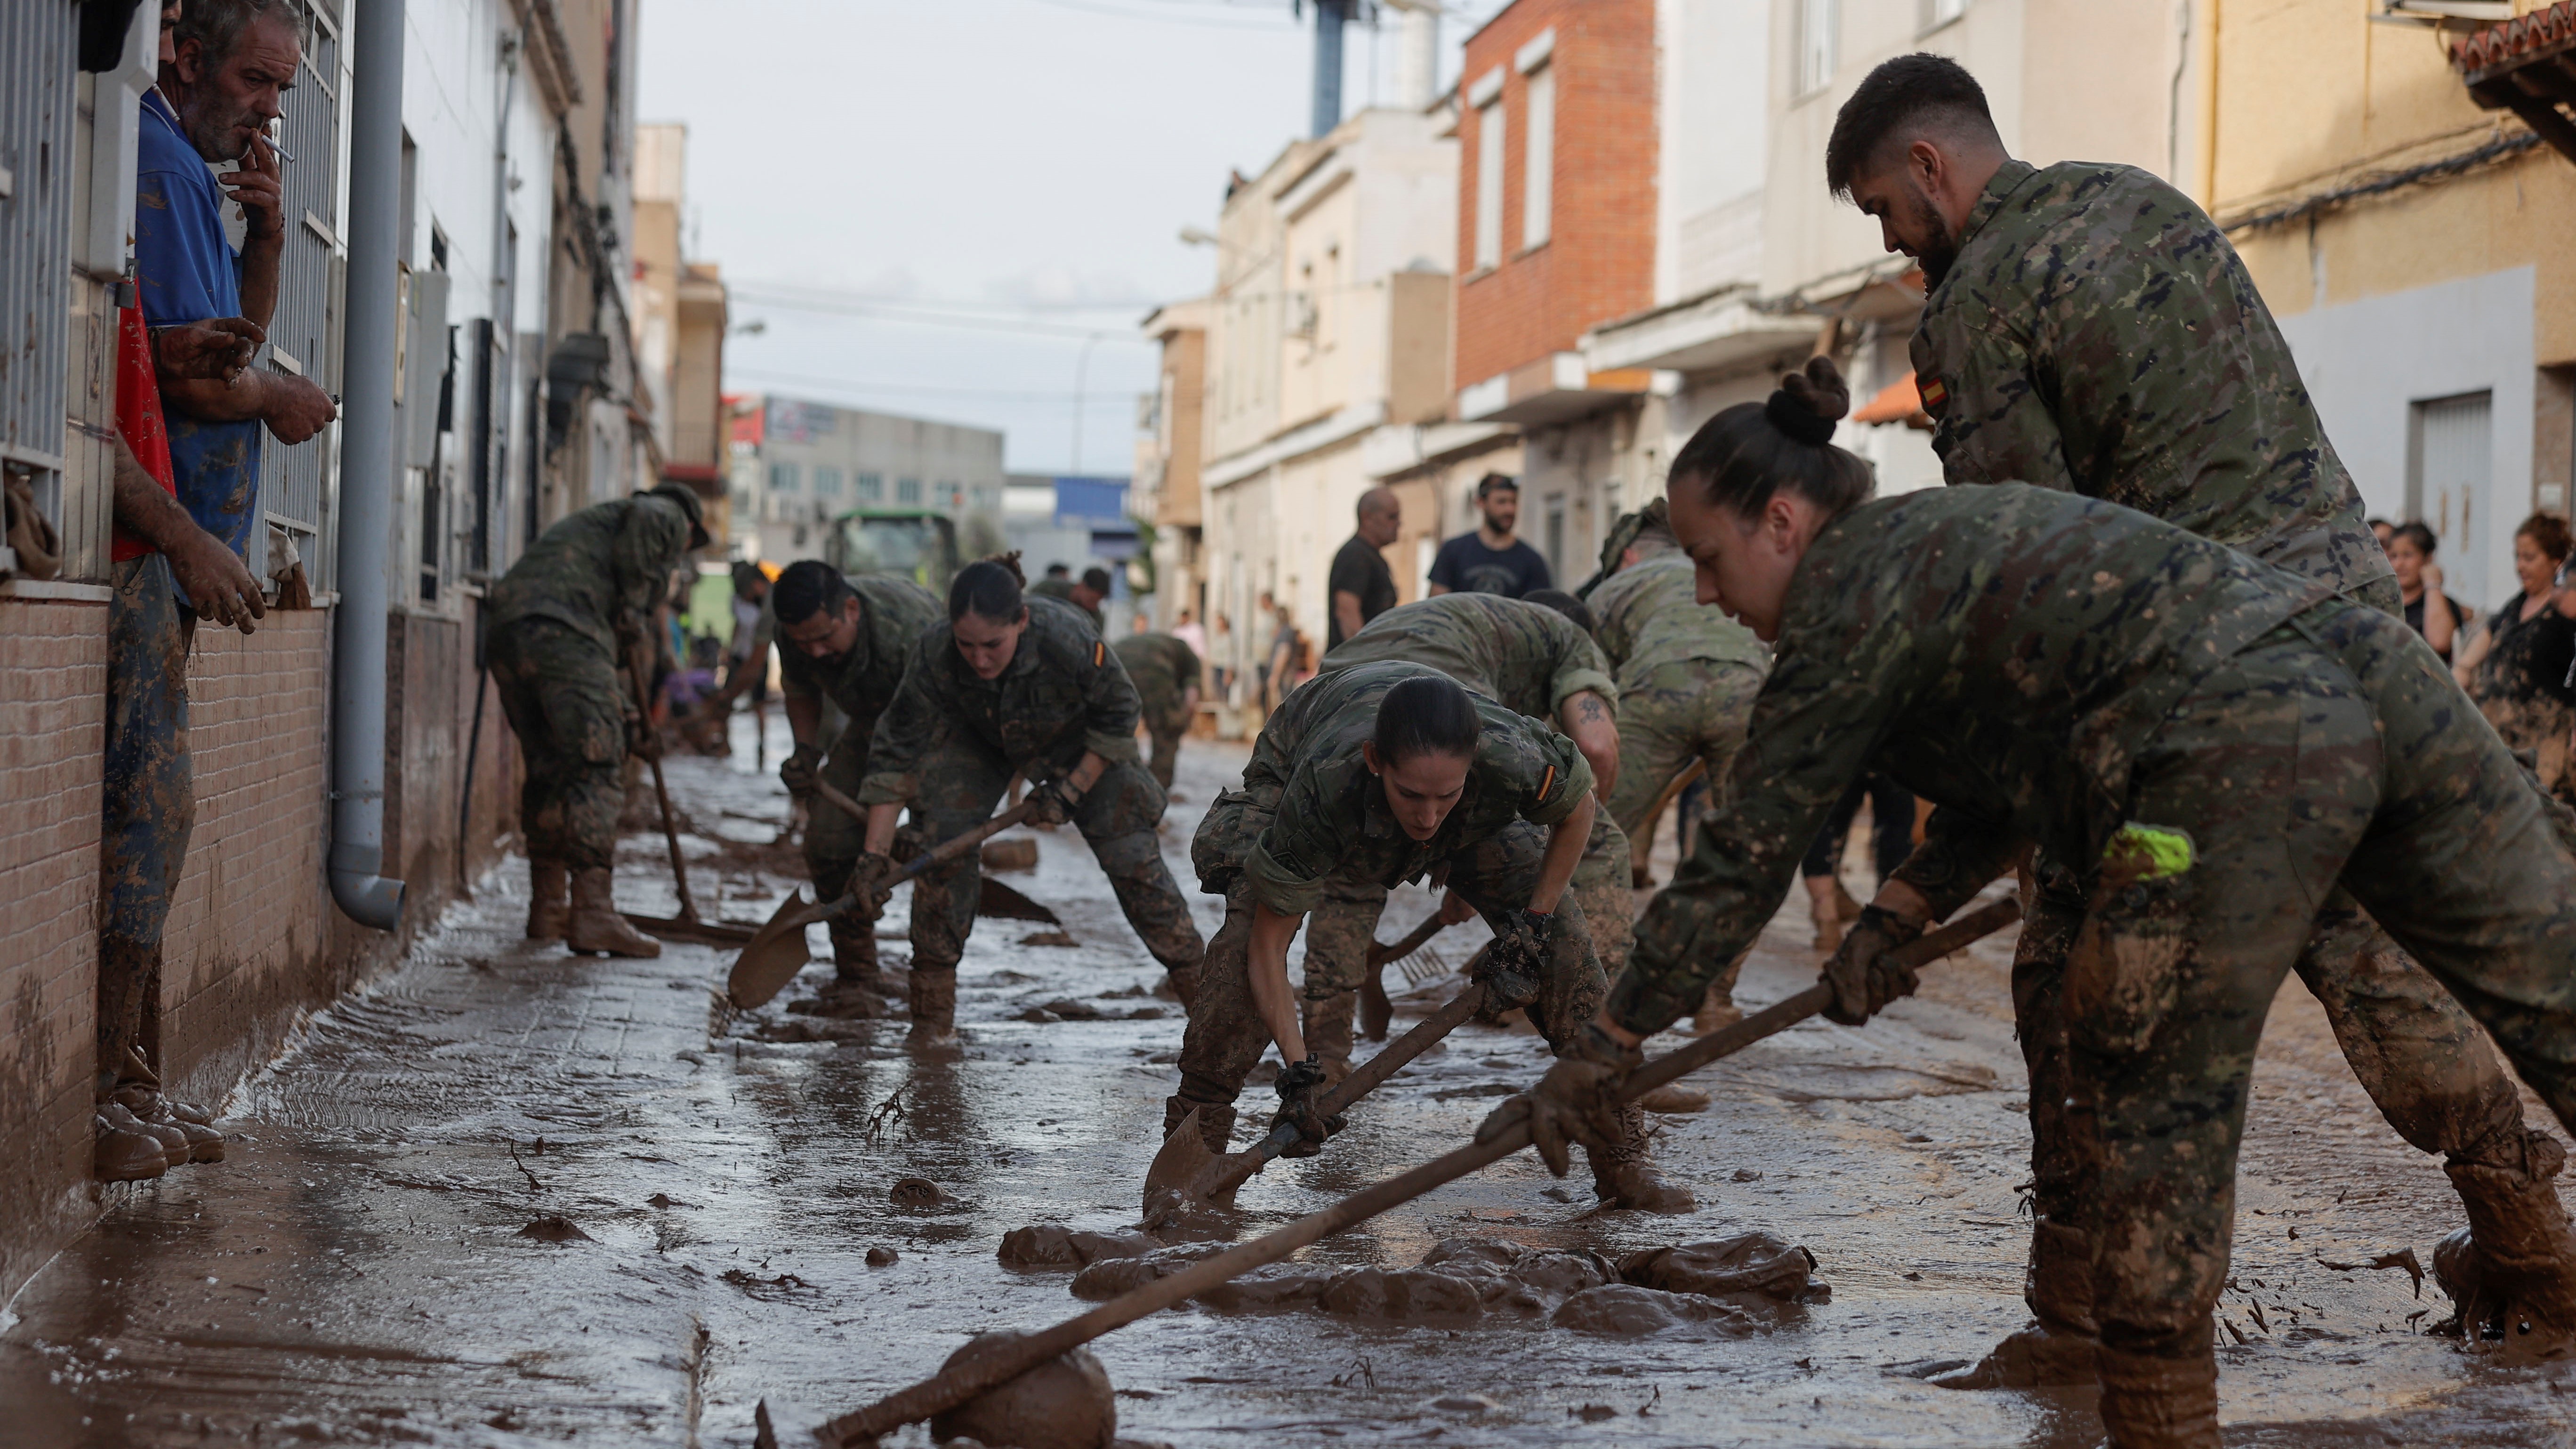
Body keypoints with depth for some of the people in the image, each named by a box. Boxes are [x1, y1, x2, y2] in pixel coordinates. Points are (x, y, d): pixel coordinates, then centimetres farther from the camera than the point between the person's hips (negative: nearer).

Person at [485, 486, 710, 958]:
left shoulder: (601, 519, 40)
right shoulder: (668, 516, 17)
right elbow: (647, 518, -11)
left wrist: (627, 715, 40)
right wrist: (635, 619, -3)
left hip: (504, 626, 8)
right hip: (560, 628, -8)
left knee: (549, 769, 17)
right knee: (595, 773, -6)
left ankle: (547, 910, 23)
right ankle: (592, 915, -11)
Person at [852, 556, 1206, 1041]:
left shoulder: (1069, 640, -41)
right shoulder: (933, 658, -35)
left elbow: (1118, 716, -21)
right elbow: (895, 754, -27)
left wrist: (1072, 791, -20)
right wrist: (875, 855, -30)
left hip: (1080, 743, -1)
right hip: (977, 741, 1)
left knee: (1131, 855, -7)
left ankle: (1195, 976, 8)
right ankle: (933, 1003, -2)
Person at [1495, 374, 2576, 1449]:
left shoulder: (1848, 603, 1)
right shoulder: (1938, 538, 28)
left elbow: (1741, 864, 3)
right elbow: (2008, 779, 33)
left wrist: (1600, 1056, 10)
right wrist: (1899, 915, 24)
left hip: (2245, 752, -9)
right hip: (2367, 663, 9)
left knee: (2158, 1100, 4)